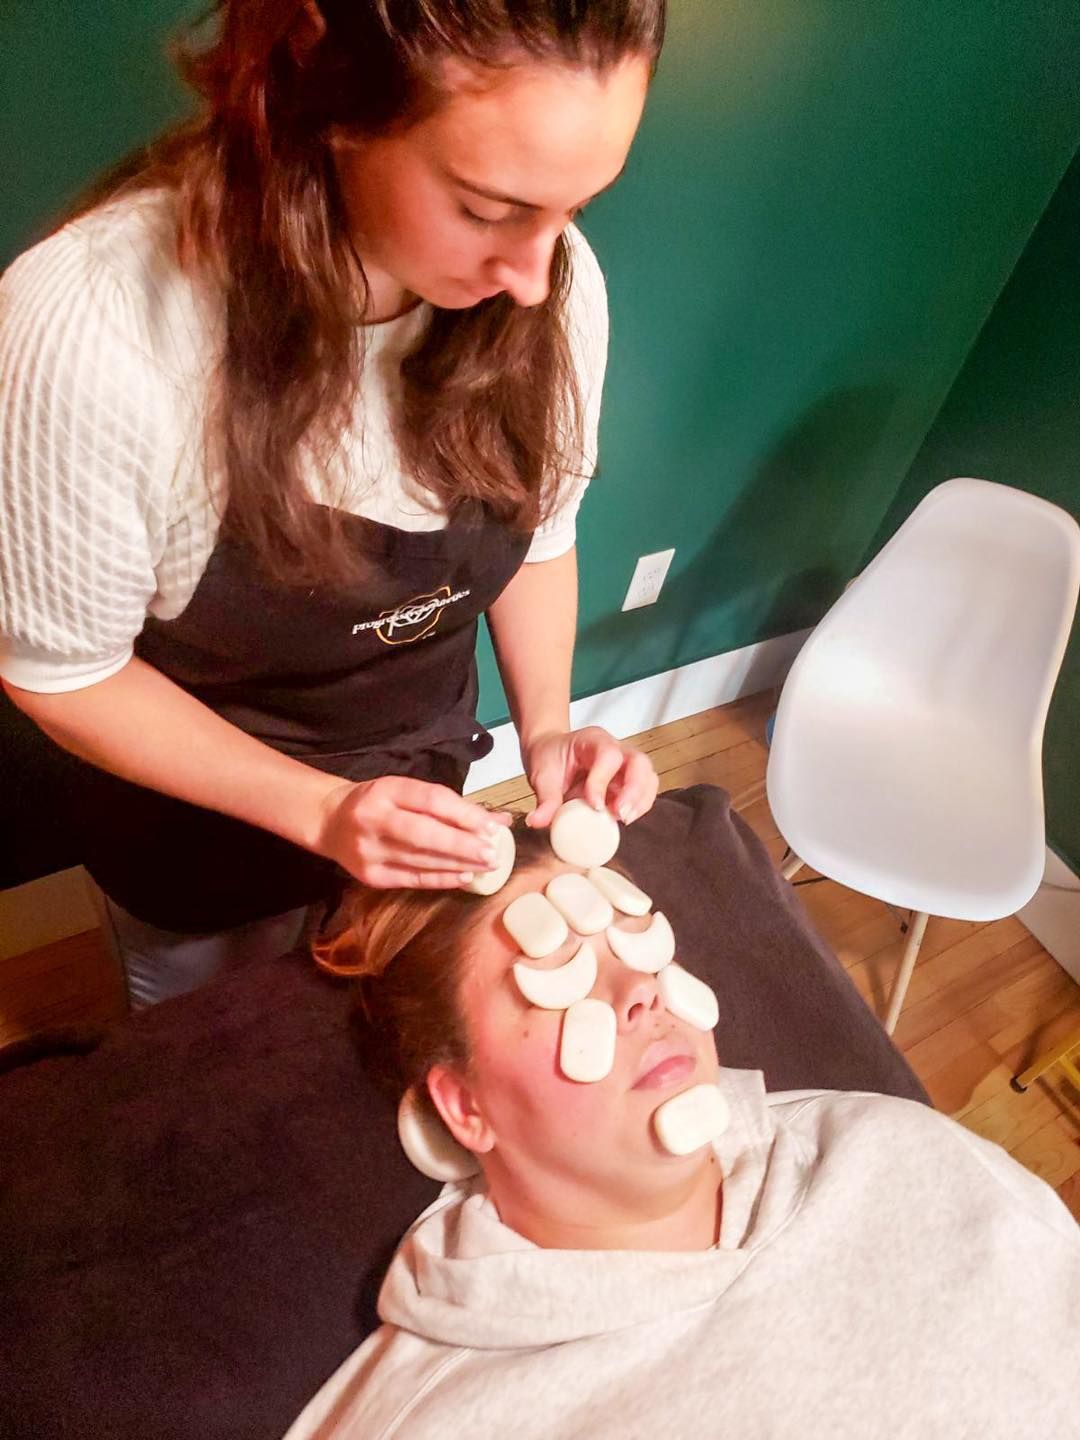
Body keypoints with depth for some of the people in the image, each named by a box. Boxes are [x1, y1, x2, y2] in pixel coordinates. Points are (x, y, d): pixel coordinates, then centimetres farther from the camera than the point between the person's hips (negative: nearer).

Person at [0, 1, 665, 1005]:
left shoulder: (554, 285, -22)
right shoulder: (86, 328, -34)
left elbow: (539, 524, -5)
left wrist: (546, 729, -17)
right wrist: (318, 810, -26)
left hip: (420, 778, 3)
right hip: (198, 819, -2)